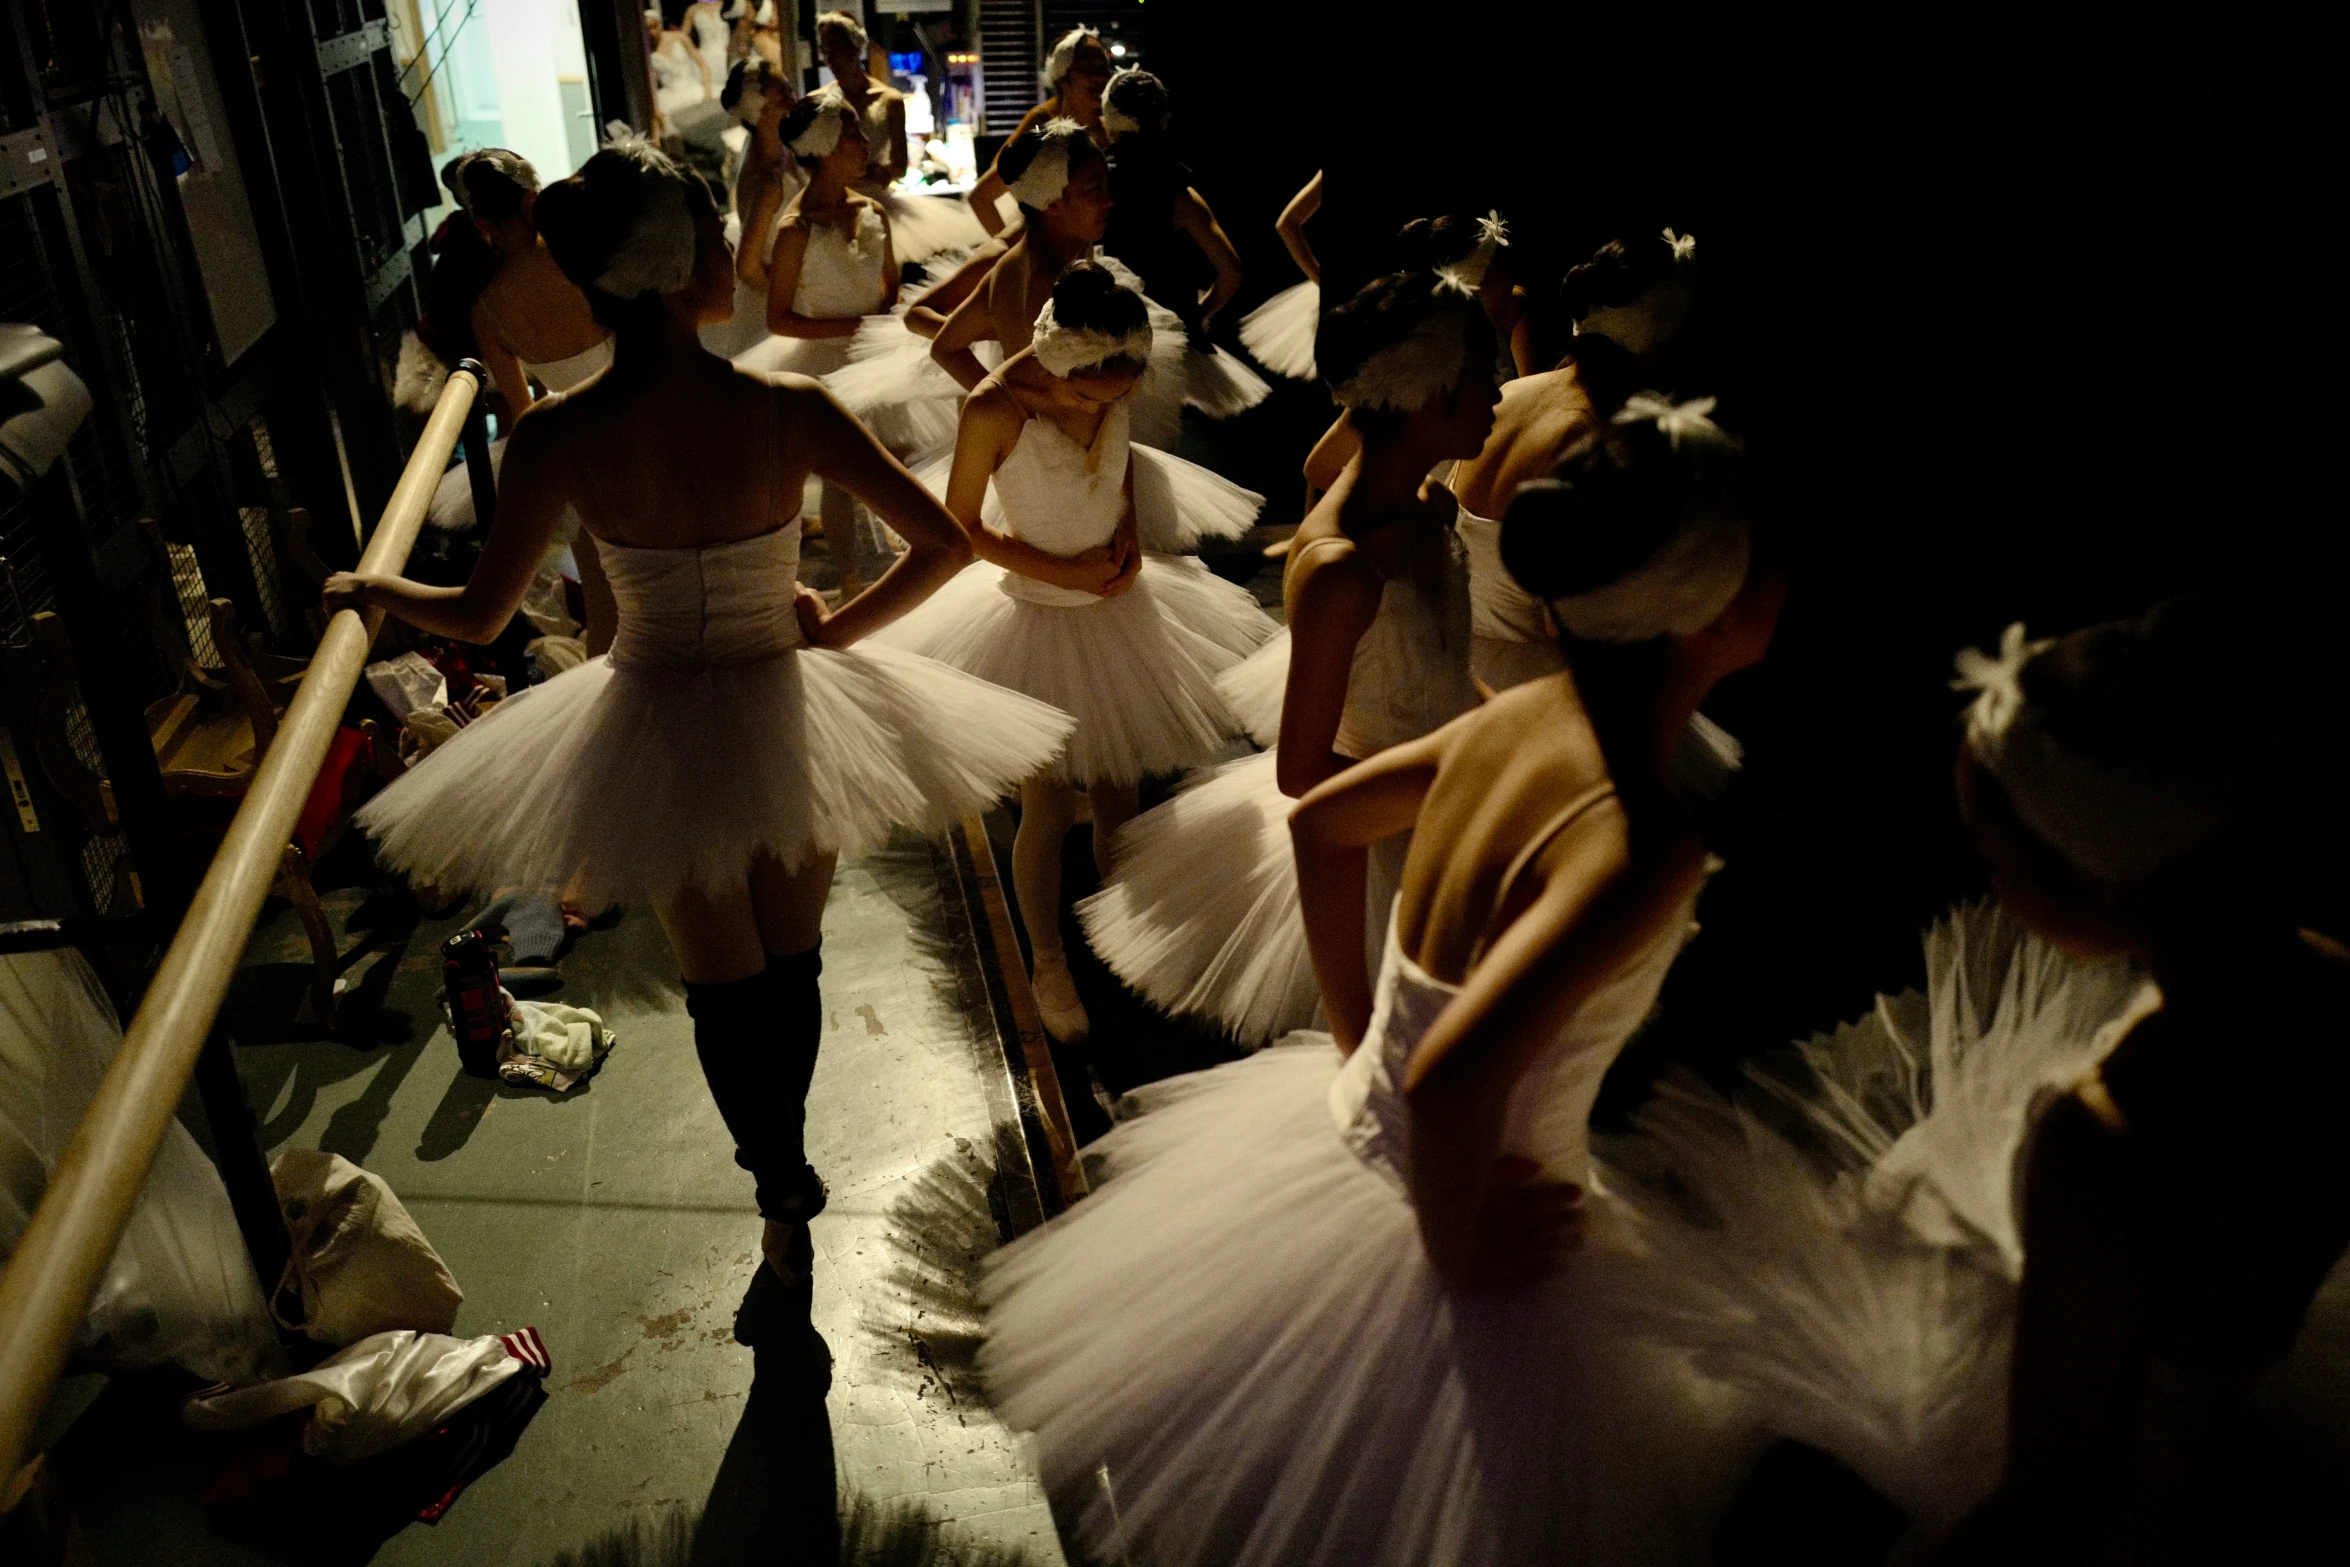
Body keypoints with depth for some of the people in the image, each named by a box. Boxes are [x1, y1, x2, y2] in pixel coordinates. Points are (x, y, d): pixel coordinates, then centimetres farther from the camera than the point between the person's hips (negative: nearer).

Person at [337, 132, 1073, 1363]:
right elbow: (944, 543, -14)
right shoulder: (789, 411, -18)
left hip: (658, 730, 0)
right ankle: (782, 1151, 42)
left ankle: (783, 1192, 20)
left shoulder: (557, 437, -17)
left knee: (720, 984, 18)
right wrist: (840, 629, -1)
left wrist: (368, 589, 10)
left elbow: (478, 616, -8)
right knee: (790, 965, 21)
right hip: (786, 715, 1)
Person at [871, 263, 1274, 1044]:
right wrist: (1066, 572, -17)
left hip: (1122, 606, 5)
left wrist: (1131, 537, -5)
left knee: (1117, 796, 15)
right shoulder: (995, 408, -25)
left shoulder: (1116, 386, -9)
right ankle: (1049, 966, 28)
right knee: (1049, 811, 7)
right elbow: (959, 527, -14)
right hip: (1041, 621, -4)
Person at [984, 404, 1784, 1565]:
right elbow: (1455, 1078, -40)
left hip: (1349, 1127, 7)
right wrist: (1455, 1253, -21)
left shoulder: (1524, 714, -7)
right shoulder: (1645, 842, -31)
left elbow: (1321, 820, 6)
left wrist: (1353, 1026, 11)